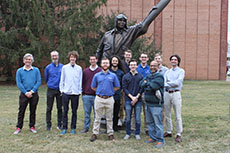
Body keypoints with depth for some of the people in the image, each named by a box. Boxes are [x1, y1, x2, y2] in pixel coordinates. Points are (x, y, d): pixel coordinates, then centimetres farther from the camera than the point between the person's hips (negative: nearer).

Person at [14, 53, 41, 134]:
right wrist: (26, 92, -11)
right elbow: (19, 83, -2)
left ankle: (32, 126, 18)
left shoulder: (36, 70, 4)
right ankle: (19, 127, 9)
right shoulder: (19, 71, 4)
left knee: (33, 111, 7)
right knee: (21, 111, 1)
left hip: (34, 94, 1)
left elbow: (38, 82, -2)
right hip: (24, 94, 0)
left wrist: (31, 91, -12)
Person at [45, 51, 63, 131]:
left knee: (60, 108, 6)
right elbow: (46, 79, 15)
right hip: (50, 90, 0)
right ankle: (48, 125, 11)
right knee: (49, 108, 2)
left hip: (60, 90, 0)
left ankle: (59, 124, 17)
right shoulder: (48, 67, 3)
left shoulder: (63, 67, 1)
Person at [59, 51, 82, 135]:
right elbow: (62, 80, 9)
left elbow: (80, 81, 8)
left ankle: (73, 128, 17)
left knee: (74, 111, 7)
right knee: (65, 111, 3)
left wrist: (79, 91, 4)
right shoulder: (64, 67, 5)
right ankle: (64, 128, 12)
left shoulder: (79, 68, 5)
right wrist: (61, 89, 3)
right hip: (66, 92, 0)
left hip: (75, 93, 0)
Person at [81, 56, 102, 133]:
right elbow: (82, 82, 13)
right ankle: (86, 127, 19)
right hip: (86, 96, 3)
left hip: (96, 96, -3)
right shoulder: (85, 71, 10)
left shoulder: (100, 71, -1)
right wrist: (83, 93, 7)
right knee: (87, 113, 9)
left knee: (96, 113, 4)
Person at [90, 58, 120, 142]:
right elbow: (93, 87, 11)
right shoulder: (97, 75, 5)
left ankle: (110, 133, 17)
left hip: (109, 99, 0)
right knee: (97, 117, 5)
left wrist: (110, 91, 4)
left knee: (109, 118, 8)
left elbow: (117, 87, 10)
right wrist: (100, 91, 5)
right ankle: (95, 133, 12)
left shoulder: (113, 75, 4)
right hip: (99, 99, 0)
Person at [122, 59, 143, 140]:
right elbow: (124, 88, 0)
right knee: (128, 118, 5)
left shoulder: (140, 76, 5)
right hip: (128, 100, 0)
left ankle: (137, 133, 16)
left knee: (138, 118, 3)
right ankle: (128, 133, 16)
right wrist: (132, 97, -11)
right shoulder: (125, 76, 5)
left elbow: (142, 88, 1)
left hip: (138, 100, 0)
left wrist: (136, 97, -10)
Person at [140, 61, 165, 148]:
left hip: (156, 104, -8)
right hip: (148, 103, 8)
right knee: (149, 122, 16)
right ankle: (153, 137, 28)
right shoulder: (148, 76, 15)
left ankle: (160, 140, 2)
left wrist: (146, 84, -4)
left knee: (158, 123, -5)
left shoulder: (159, 77, -10)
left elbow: (153, 86, -22)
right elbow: (141, 84, 3)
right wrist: (149, 84, -13)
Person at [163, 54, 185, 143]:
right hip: (167, 93, 5)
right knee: (167, 114, 10)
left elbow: (177, 82, -12)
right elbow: (164, 82, 0)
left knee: (178, 115, -3)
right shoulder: (167, 72, 15)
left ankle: (179, 134, 3)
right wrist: (172, 84, -16)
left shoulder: (181, 71, 2)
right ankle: (169, 132, 22)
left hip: (176, 93, -4)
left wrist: (168, 83, -5)